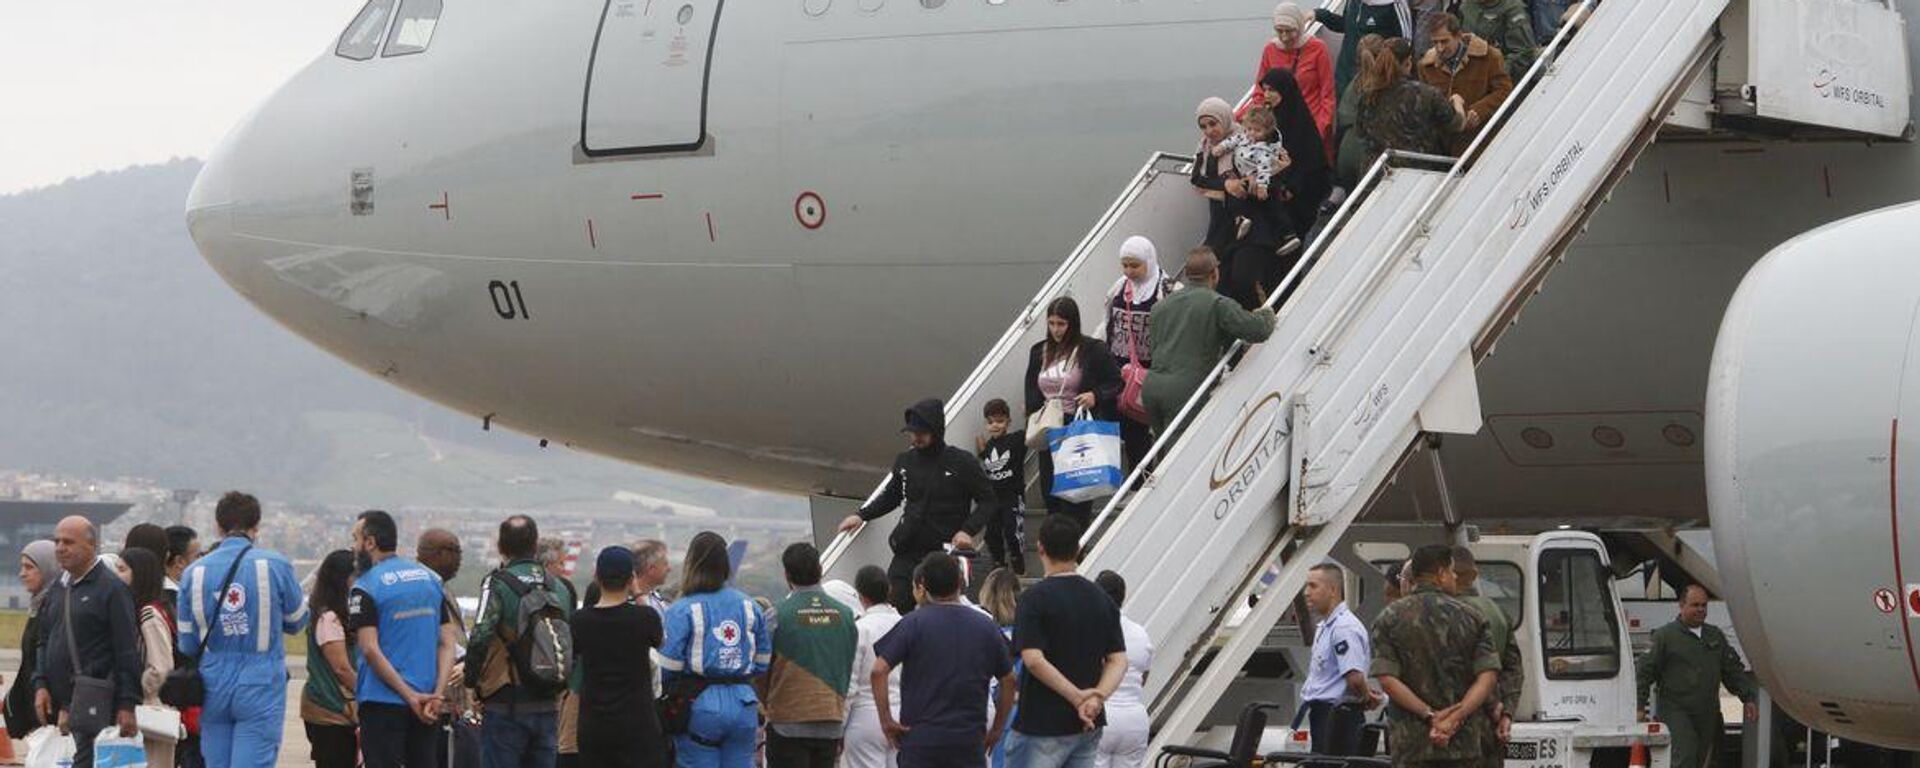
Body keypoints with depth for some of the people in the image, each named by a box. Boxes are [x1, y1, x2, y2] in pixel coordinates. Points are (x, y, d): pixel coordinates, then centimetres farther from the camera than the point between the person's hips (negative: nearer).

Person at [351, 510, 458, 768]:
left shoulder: (365, 588, -8)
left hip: (383, 701, -5)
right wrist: (438, 694, -4)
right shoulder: (431, 579, 11)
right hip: (428, 705, 5)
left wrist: (411, 697, -16)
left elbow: (371, 650, -16)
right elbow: (447, 643, 5)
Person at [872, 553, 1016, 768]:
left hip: (920, 737, -2)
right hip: (970, 740, 2)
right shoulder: (985, 625, 5)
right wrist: (996, 729, 17)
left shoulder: (914, 623, -4)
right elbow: (1008, 680, 9)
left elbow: (878, 672, -13)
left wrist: (886, 720, -6)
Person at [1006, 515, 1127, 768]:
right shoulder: (1101, 599, 8)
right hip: (1089, 728, 6)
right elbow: (1118, 660, 3)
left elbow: (1034, 660, -20)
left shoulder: (1037, 598, -11)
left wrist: (1078, 697, -17)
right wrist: (1098, 696, -11)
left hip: (1042, 728, -6)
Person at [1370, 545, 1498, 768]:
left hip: (1411, 741, -1)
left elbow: (1387, 680, -10)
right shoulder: (1470, 618, 3)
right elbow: (1487, 677, -7)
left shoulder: (1390, 619, 0)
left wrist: (1430, 715, -11)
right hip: (1464, 740, 1)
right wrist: (1457, 716, -12)